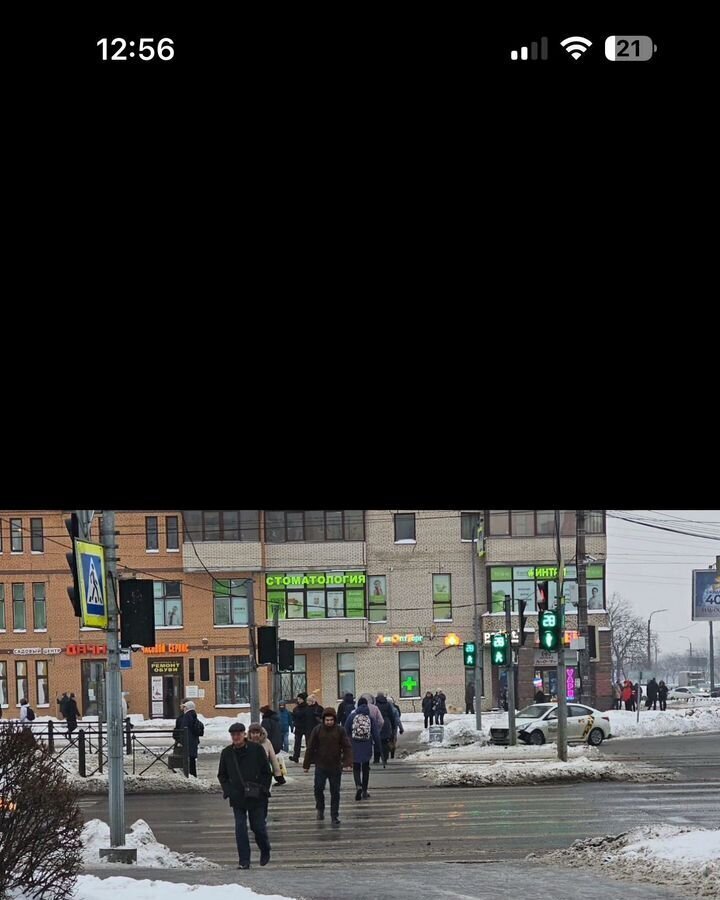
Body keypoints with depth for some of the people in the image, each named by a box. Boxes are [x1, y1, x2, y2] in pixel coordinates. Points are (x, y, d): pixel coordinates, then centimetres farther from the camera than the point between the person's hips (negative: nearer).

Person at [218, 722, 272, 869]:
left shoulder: (256, 750, -4)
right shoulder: (227, 753, 4)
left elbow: (266, 772, 2)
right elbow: (222, 775, 15)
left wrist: (264, 788, -6)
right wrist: (227, 790, 1)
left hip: (256, 797, -2)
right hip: (237, 797, 2)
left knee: (258, 826, 6)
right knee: (240, 829, -3)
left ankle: (265, 851, 33)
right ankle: (244, 861, 1)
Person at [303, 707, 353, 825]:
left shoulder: (340, 731, -4)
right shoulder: (317, 730, -3)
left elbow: (347, 747, -6)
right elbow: (310, 748, 1)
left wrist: (348, 763, -18)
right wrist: (306, 764, 1)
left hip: (335, 767, 0)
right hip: (320, 766, 0)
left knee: (335, 792, 4)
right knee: (318, 788, -2)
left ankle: (335, 816, 13)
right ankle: (320, 810, 23)